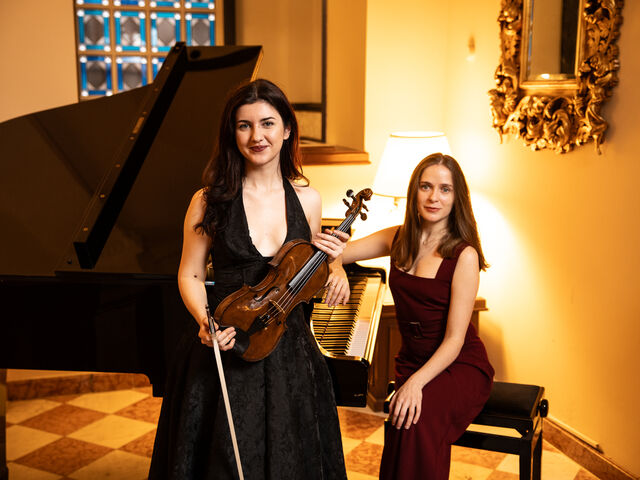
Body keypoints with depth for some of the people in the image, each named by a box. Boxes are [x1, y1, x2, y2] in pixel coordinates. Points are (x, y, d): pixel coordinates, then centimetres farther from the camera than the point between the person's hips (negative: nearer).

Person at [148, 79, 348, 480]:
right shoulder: (210, 201, -7)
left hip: (290, 354, 3)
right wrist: (206, 321, -19)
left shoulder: (307, 199, 1)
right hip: (226, 352, -2)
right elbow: (191, 275, -2)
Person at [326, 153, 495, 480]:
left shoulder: (464, 255, -14)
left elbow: (454, 339, -16)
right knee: (406, 415, -28)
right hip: (411, 361, 4)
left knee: (418, 419, -32)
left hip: (460, 366, -4)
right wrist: (336, 267, -22)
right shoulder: (398, 239, 2)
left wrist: (416, 382, -29)